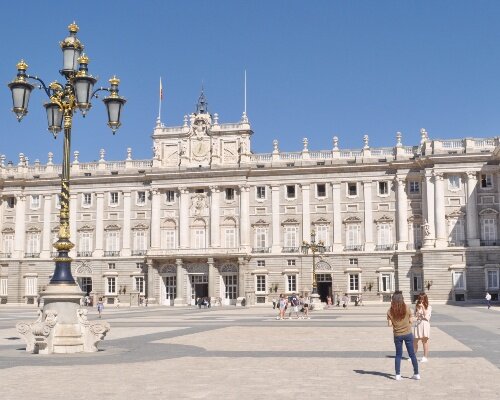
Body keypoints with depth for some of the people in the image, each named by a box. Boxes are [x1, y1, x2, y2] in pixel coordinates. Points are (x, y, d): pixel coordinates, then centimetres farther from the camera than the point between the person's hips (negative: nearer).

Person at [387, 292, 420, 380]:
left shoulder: (390, 311, -8)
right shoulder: (406, 308, -10)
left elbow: (389, 324, -8)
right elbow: (410, 321, -5)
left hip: (397, 335, 1)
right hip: (408, 334, 0)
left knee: (398, 355, 12)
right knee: (412, 354, 11)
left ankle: (398, 375, 9)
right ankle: (416, 374, 17)